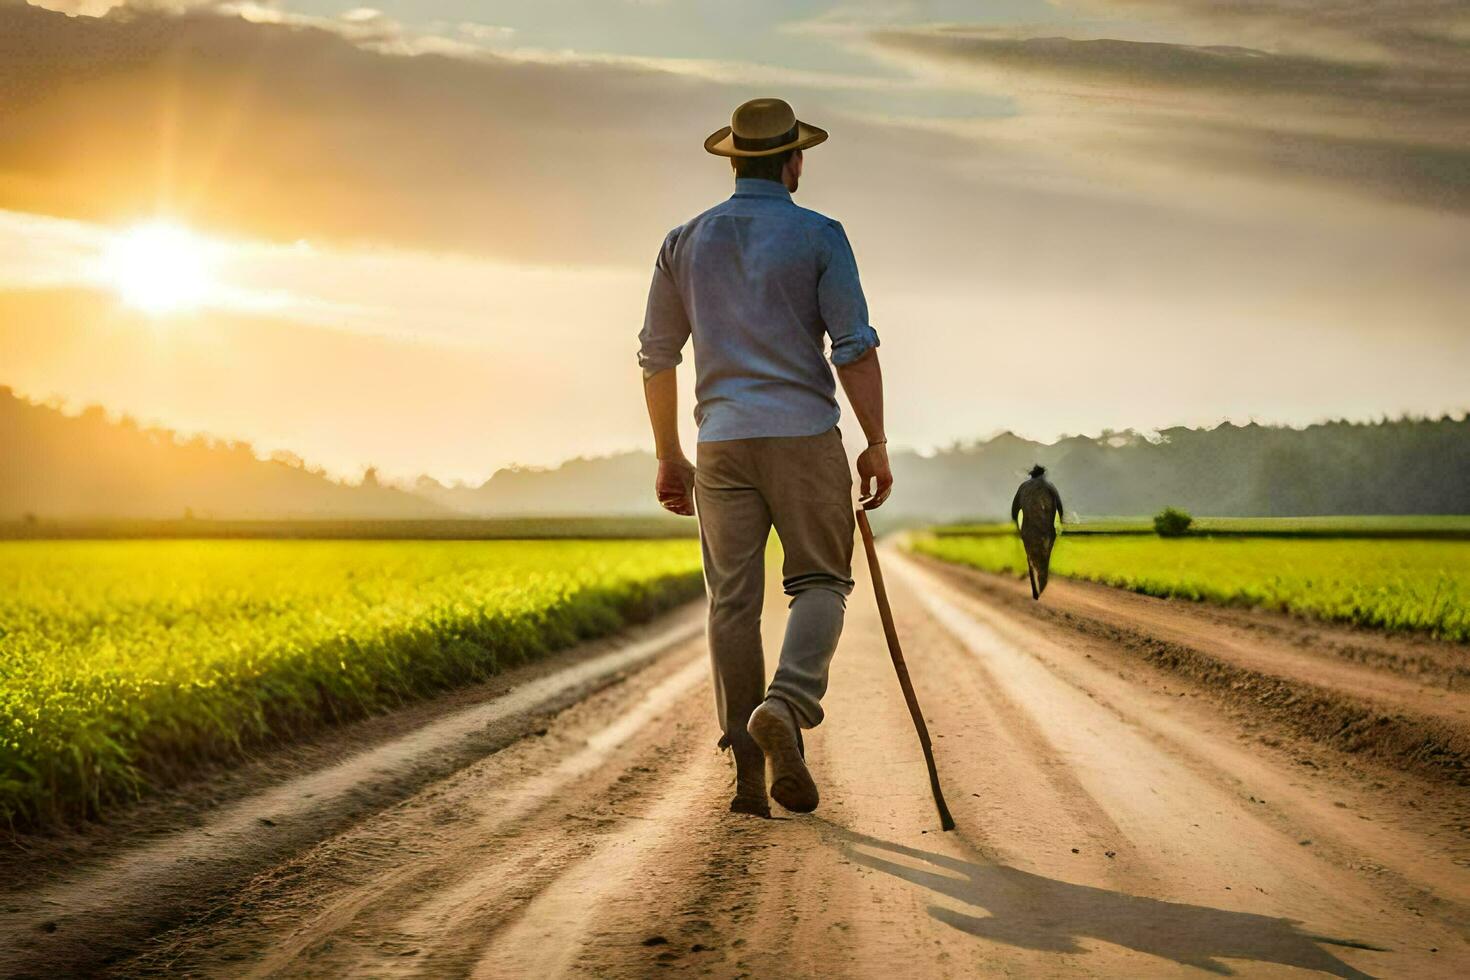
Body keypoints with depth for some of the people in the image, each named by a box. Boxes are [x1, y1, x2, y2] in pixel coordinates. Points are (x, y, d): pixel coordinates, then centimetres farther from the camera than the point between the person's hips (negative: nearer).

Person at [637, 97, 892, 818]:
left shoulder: (685, 242, 9)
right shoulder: (819, 237, -3)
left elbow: (656, 356, 11)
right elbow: (855, 347, -9)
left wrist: (668, 457, 18)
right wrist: (876, 446, -2)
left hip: (722, 442, 3)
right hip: (804, 436, -3)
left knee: (733, 603, 6)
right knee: (818, 584, 8)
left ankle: (748, 770, 3)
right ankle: (786, 705, -20)